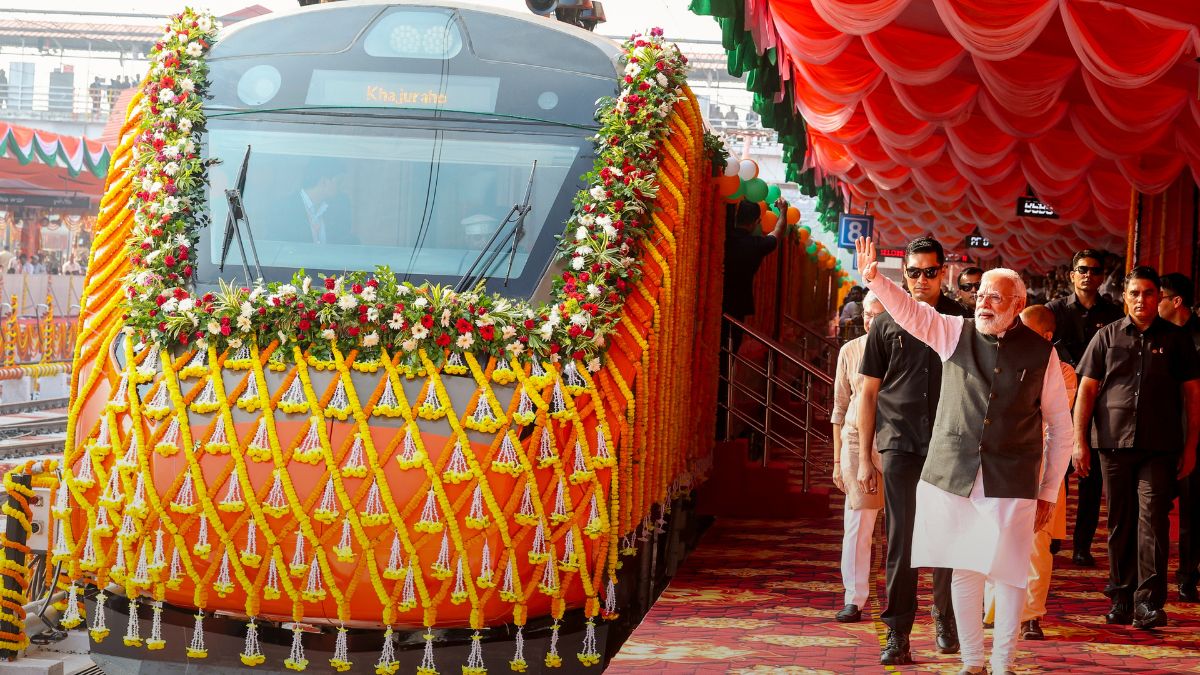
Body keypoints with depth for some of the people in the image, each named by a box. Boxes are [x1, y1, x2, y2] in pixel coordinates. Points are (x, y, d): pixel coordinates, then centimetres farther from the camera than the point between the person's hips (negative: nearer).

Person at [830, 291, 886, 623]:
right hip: (857, 440, 2)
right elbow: (840, 408, 12)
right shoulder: (850, 351, 7)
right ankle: (854, 600, 4)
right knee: (856, 523, -1)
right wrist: (837, 459, 11)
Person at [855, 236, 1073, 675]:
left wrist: (1049, 491, 5)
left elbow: (1060, 426, 6)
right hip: (953, 475, 2)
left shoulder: (1040, 353, 1)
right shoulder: (955, 333, 6)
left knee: (1008, 573, 1)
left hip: (1011, 482, -2)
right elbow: (909, 311, -8)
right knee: (964, 571, 7)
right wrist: (875, 280, -28)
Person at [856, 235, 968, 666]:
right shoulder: (887, 324, 6)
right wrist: (864, 456, 6)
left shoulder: (961, 321, 5)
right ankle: (897, 635, 2)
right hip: (900, 445, 0)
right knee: (901, 540, -1)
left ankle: (946, 622, 24)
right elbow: (869, 392, 9)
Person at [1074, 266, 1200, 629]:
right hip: (1114, 442, 1)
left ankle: (1148, 602, -10)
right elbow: (1087, 388, 7)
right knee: (1120, 522, 8)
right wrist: (1080, 441, 1)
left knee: (1152, 519, -10)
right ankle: (1121, 598, 18)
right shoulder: (1107, 337, 8)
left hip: (1160, 447, -1)